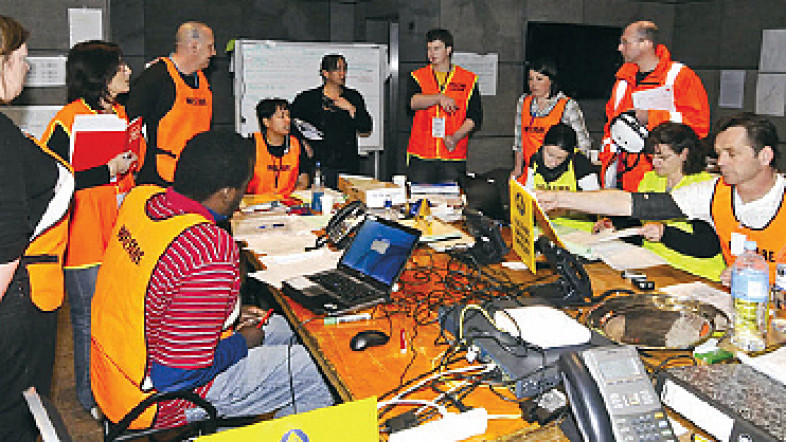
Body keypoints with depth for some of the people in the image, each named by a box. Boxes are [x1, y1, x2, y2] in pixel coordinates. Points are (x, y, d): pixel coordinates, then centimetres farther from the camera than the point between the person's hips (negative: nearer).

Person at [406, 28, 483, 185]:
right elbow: (412, 101, -10)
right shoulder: (418, 77, 10)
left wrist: (456, 137, -11)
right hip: (421, 156, 0)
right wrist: (439, 97, -24)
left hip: (453, 156, 0)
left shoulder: (468, 79, 8)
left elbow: (475, 116, 4)